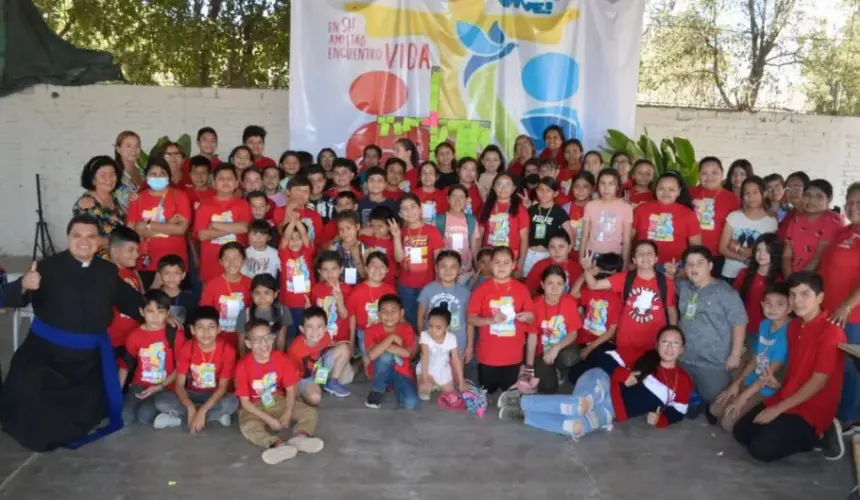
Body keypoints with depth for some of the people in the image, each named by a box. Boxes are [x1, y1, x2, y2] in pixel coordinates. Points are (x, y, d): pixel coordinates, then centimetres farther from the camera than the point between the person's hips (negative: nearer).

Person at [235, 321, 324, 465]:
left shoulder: (282, 359, -12)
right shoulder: (243, 366, -20)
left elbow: (290, 389, -5)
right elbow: (245, 402, -16)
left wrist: (288, 413, -21)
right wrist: (269, 419, -22)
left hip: (279, 401, 3)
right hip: (255, 408, -3)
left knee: (312, 413, -15)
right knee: (248, 426, -36)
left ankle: (299, 437, -45)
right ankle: (278, 445, -58)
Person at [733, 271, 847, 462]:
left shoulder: (831, 332, -20)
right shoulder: (794, 325, 7)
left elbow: (818, 382, -21)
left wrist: (778, 409, -18)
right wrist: (780, 385, -1)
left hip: (812, 409, -8)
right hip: (786, 399, 8)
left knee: (760, 449, -18)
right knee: (741, 432, 2)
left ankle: (817, 435, 2)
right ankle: (802, 434, 10)